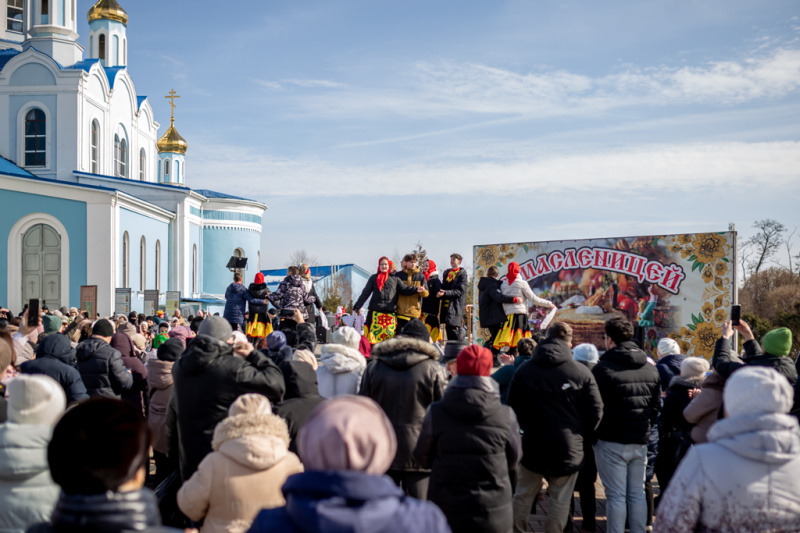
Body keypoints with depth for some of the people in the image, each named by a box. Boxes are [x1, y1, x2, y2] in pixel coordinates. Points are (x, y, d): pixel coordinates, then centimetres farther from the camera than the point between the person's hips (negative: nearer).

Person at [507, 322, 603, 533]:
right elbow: (596, 410, -3)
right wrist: (581, 435, 9)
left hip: (533, 445, 2)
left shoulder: (524, 370, -2)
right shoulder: (581, 372, -7)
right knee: (560, 500, 7)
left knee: (523, 496, 16)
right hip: (568, 448, -2)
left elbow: (513, 407, 4)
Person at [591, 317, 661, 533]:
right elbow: (657, 404, 13)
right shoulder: (650, 368, 6)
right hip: (640, 442, 5)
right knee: (637, 494, 13)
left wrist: (593, 434, 4)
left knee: (616, 496, -1)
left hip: (612, 442, -5)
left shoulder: (604, 368, -13)